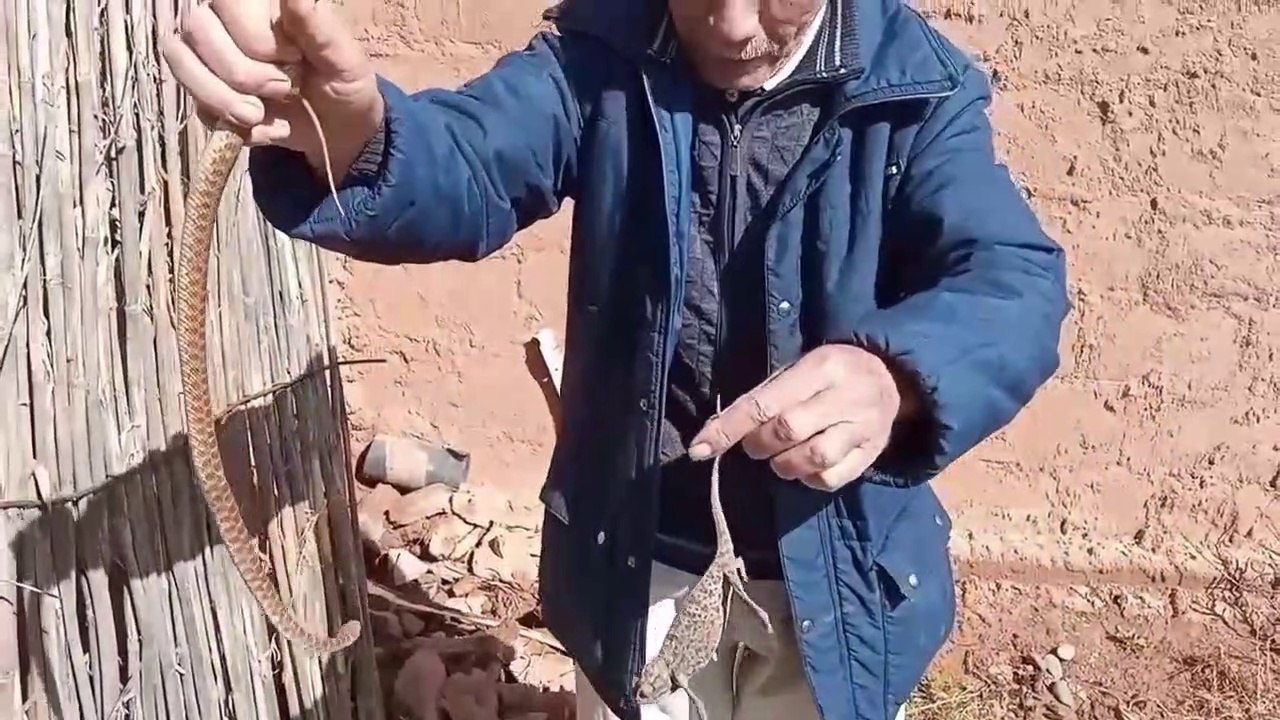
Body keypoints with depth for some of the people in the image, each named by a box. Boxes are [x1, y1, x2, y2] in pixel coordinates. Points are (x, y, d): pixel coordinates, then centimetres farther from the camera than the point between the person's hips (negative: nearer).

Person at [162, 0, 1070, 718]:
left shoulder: (916, 90, -12)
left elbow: (1015, 278, -24)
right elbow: (469, 170, -25)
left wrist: (892, 377, -48)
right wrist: (345, 136, -50)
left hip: (833, 577, 0)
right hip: (636, 562, 1)